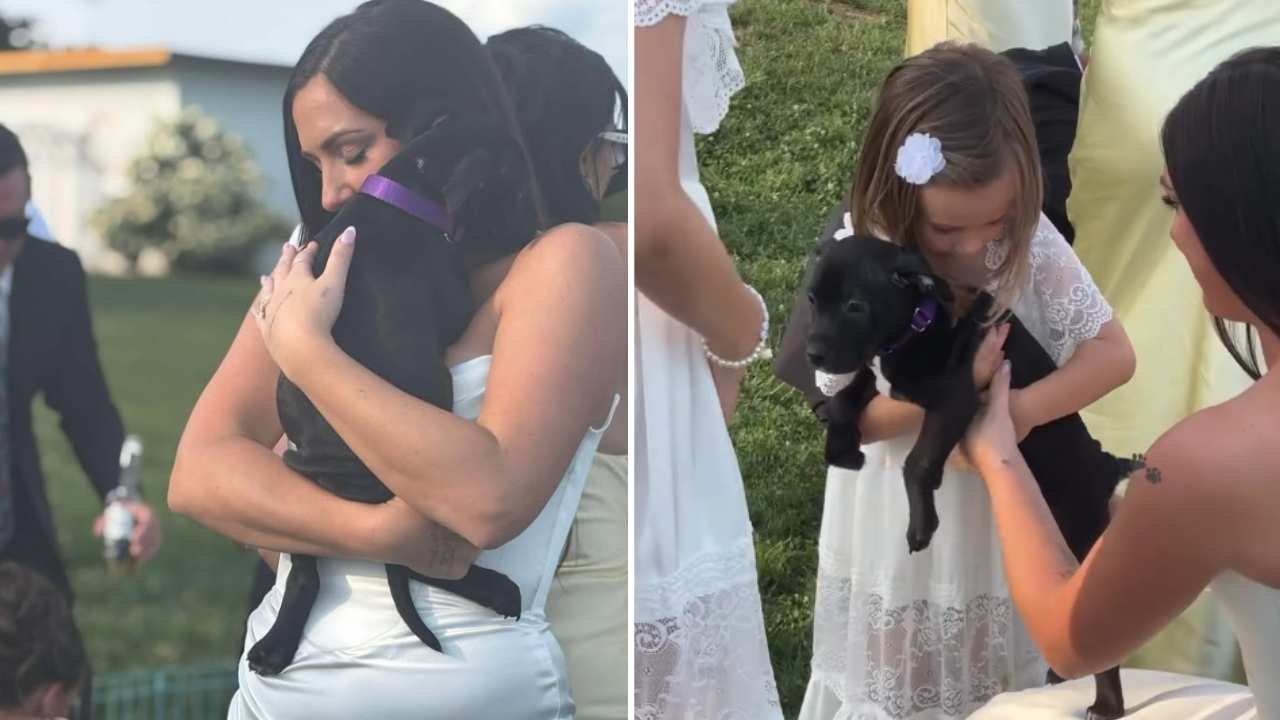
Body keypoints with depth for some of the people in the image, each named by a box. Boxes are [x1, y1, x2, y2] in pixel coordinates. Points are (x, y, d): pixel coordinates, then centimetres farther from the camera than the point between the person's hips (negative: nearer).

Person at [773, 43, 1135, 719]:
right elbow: (855, 416, -18)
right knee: (898, 666, 20)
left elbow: (1113, 354, -17)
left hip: (1005, 496, 1)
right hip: (902, 505, -1)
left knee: (995, 652, 23)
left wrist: (1018, 410, -32)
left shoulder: (1029, 241, -20)